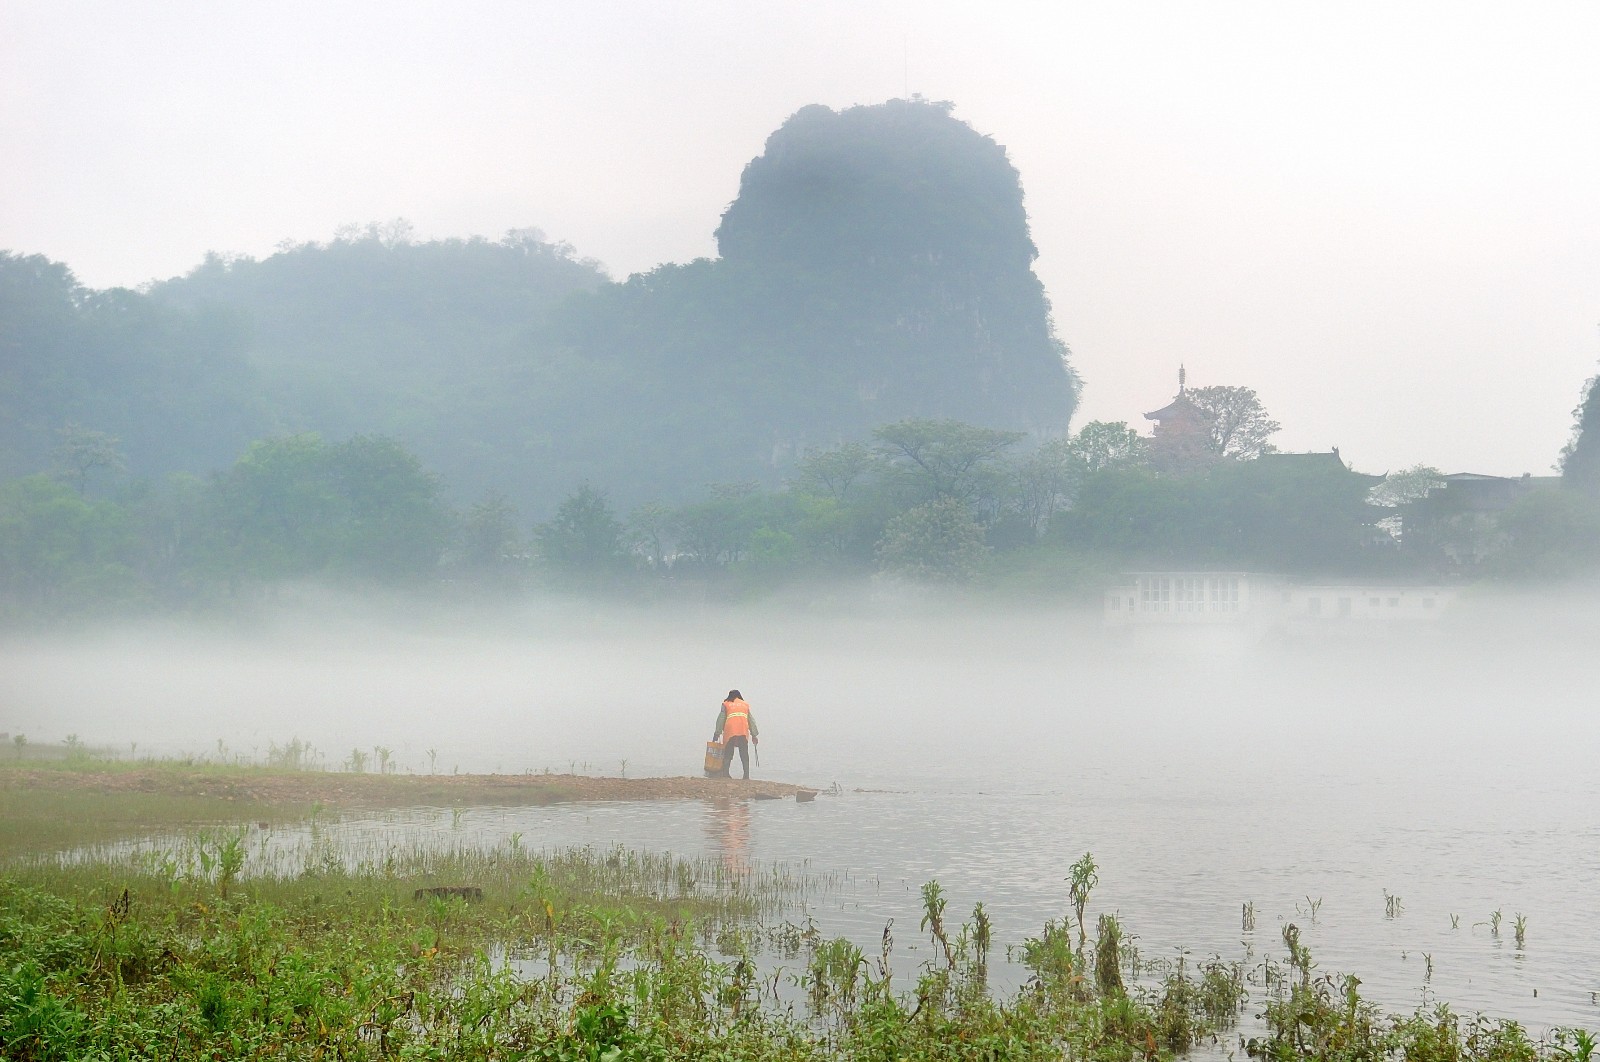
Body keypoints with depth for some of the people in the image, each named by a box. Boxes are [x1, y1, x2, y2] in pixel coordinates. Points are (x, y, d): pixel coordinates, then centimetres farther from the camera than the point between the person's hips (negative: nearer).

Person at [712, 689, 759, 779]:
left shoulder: (726, 704, 17)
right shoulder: (745, 705, 24)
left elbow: (721, 720, 11)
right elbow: (751, 720, 21)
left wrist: (717, 734, 12)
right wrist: (754, 735, 22)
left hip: (730, 732, -1)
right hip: (743, 732, 2)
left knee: (727, 754, 0)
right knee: (744, 755, 3)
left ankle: (725, 773, -10)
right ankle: (746, 775, -3)